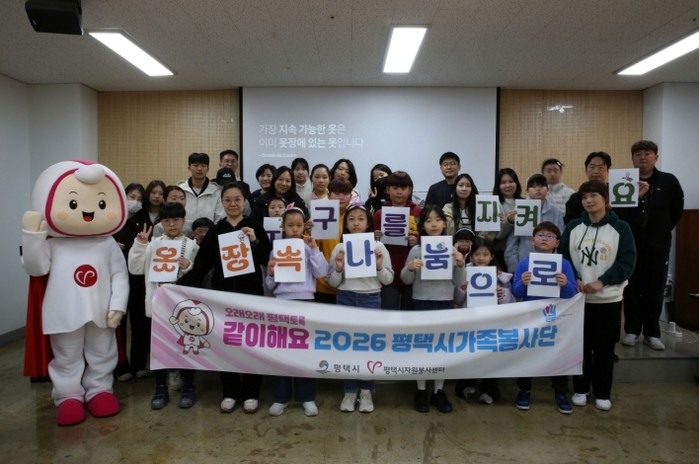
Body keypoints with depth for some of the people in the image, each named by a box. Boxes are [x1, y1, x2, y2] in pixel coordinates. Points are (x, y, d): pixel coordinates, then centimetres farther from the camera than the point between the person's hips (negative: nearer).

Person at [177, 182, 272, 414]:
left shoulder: (255, 227, 0)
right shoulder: (215, 231, 6)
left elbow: (267, 260, -6)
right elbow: (201, 265, 2)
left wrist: (255, 241, -20)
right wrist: (180, 284, -8)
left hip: (250, 292, -2)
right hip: (222, 293, 2)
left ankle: (251, 393, 19)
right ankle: (230, 392, 23)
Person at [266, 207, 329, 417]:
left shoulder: (309, 248, 4)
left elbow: (322, 273, -10)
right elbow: (270, 286, 6)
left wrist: (315, 249, -13)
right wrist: (271, 273, -15)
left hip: (305, 301, -1)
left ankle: (307, 397, 17)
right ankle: (280, 397, 18)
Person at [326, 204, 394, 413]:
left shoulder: (378, 247, 1)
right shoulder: (340, 247, 2)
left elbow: (388, 280, 4)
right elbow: (332, 283, 4)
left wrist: (380, 267, -14)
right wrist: (338, 269, -14)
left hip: (371, 299, -1)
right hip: (345, 299, 1)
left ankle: (366, 391, 20)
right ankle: (350, 391, 21)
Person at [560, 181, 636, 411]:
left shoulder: (620, 228, -2)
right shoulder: (573, 226, 4)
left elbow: (627, 261, -8)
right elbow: (563, 256, 5)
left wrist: (601, 282, -18)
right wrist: (574, 279, -11)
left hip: (609, 298, -1)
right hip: (578, 297, 2)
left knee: (604, 347, 7)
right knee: (580, 345, 9)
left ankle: (602, 393, 21)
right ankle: (580, 389, 22)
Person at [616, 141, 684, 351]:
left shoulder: (669, 181, 2)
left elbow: (677, 210, 12)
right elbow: (617, 211, -10)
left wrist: (662, 230, 9)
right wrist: (634, 196, -23)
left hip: (658, 245, 1)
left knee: (655, 290, 7)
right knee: (631, 289, 6)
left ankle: (652, 333, 18)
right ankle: (632, 330, 17)